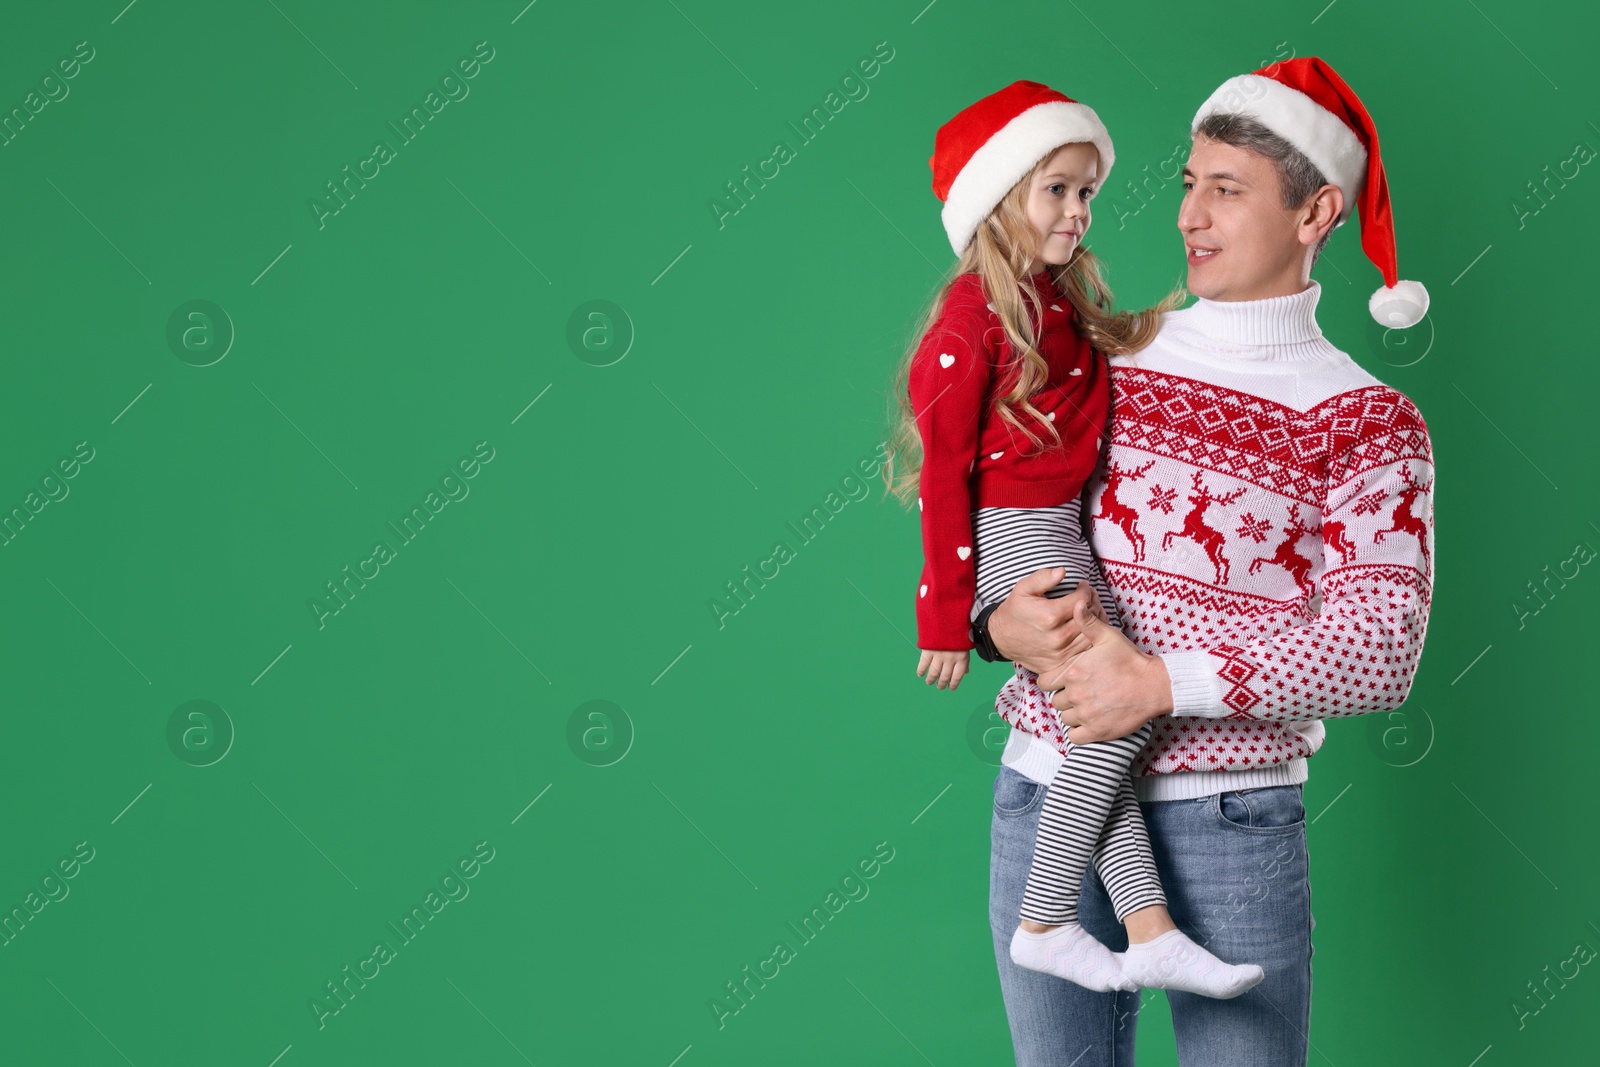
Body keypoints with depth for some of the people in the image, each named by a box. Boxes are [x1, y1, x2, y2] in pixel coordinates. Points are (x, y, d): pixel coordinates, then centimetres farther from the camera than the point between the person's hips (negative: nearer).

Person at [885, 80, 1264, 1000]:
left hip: (1061, 536, 8)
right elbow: (944, 469, -12)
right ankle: (1044, 922, -9)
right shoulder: (977, 311, -11)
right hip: (1007, 539, -8)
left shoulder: (1065, 302, 14)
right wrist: (946, 614, -14)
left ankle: (1150, 931, -7)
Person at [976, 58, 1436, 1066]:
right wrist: (1003, 623, -10)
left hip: (1229, 826, -3)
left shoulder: (1366, 421, -3)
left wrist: (1161, 681, -20)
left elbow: (1380, 651, -13)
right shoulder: (1104, 362, 8)